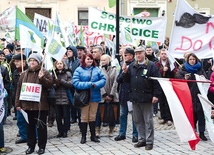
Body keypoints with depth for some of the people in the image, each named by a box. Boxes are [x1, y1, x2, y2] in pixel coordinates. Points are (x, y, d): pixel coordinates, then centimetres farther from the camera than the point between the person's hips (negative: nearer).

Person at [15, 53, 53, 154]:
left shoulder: (45, 73, 0)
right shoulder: (24, 74, 10)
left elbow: (50, 84, -10)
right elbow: (19, 89, 9)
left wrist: (42, 78, -24)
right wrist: (18, 103, 4)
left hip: (40, 105, -3)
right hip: (27, 105, 4)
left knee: (41, 126, 3)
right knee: (30, 126, 10)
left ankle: (42, 146, 12)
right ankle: (31, 145, 19)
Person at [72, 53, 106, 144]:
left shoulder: (96, 69, 4)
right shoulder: (79, 70, -5)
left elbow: (103, 79, 0)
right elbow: (75, 83, -14)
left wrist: (95, 85, -19)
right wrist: (89, 84, -18)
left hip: (95, 96, 3)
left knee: (92, 116, 12)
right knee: (84, 117, 5)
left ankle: (93, 135, 21)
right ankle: (83, 136, 14)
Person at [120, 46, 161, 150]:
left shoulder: (151, 66, -6)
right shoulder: (132, 66, 12)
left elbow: (156, 81, -9)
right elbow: (127, 80, 15)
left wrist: (155, 95, -13)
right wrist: (125, 72, -4)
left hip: (146, 98, -6)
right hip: (135, 98, 6)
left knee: (148, 121, 1)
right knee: (138, 121, 12)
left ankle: (149, 141, 7)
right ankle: (142, 139, 22)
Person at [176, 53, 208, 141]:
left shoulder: (200, 69, 11)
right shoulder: (183, 70, 6)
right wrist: (185, 79, -16)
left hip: (199, 94, 1)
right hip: (188, 95, -1)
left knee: (200, 113, -5)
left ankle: (201, 133, -2)